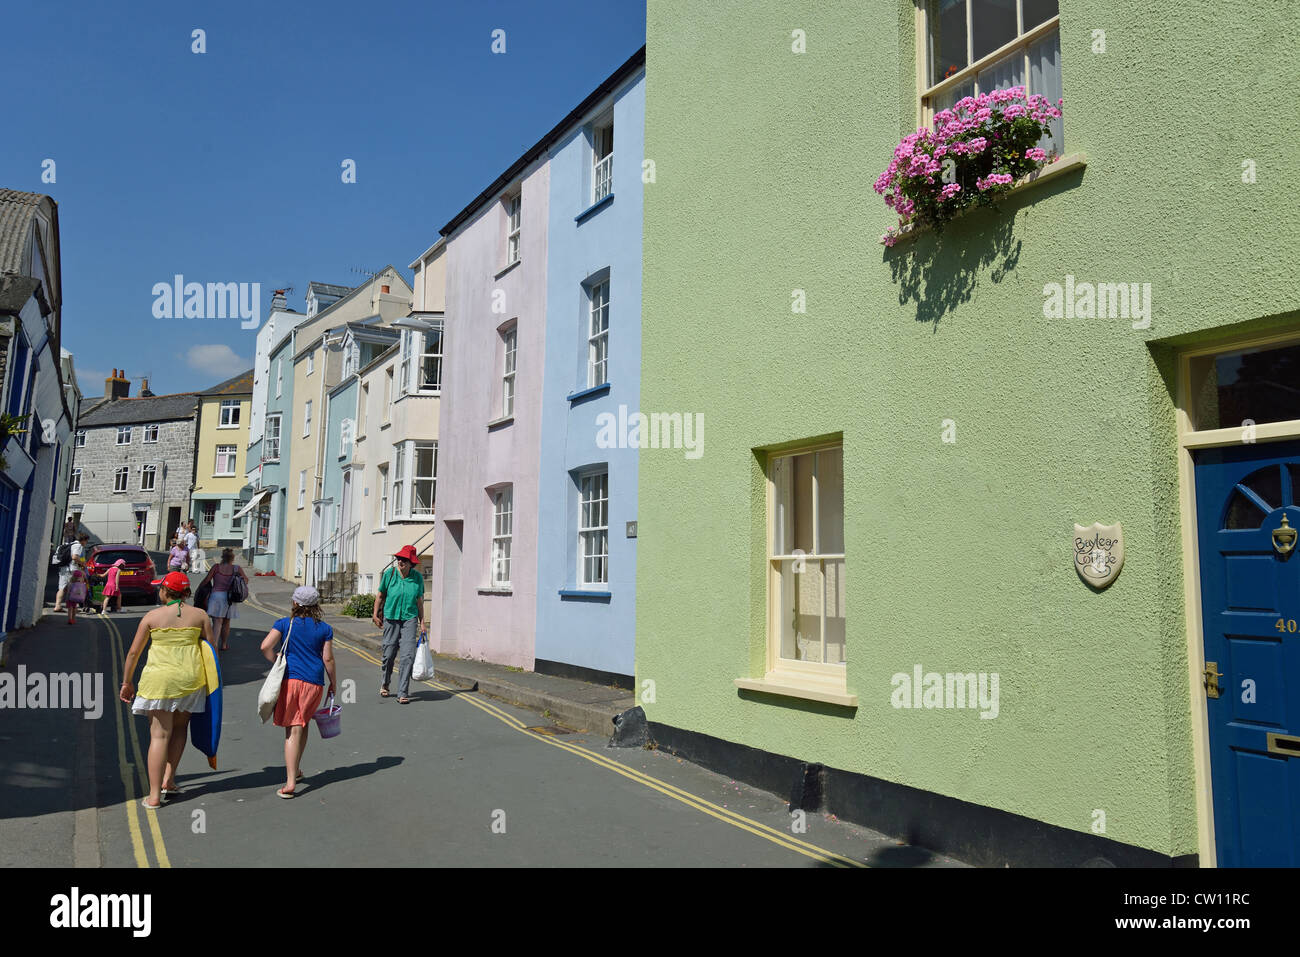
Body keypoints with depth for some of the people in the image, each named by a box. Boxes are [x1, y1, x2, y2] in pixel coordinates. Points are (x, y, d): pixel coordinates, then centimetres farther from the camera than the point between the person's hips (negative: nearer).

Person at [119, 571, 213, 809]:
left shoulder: (152, 616, 1)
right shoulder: (200, 615, 4)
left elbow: (134, 652, 4)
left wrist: (127, 682, 15)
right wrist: (210, 679, 17)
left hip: (159, 678, -2)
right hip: (190, 677, 2)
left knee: (159, 735, 0)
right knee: (179, 728, 22)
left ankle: (154, 796, 0)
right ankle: (168, 780, 18)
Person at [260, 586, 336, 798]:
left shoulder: (284, 624, 2)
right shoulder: (325, 629, 3)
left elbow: (265, 646, -9)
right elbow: (328, 659, 4)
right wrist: (333, 683, 15)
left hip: (291, 679, -1)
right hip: (314, 681, 1)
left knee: (293, 729, -1)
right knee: (303, 724, 20)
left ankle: (290, 783, -8)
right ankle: (296, 770, 32)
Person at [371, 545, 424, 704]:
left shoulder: (417, 577, 1)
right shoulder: (390, 573, -1)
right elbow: (380, 595, 10)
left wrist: (422, 622, 7)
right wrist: (375, 615, 8)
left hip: (410, 619, 0)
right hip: (391, 618, 0)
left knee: (408, 656, -10)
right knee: (389, 654, 5)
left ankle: (403, 693, -5)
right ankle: (385, 684, 34)